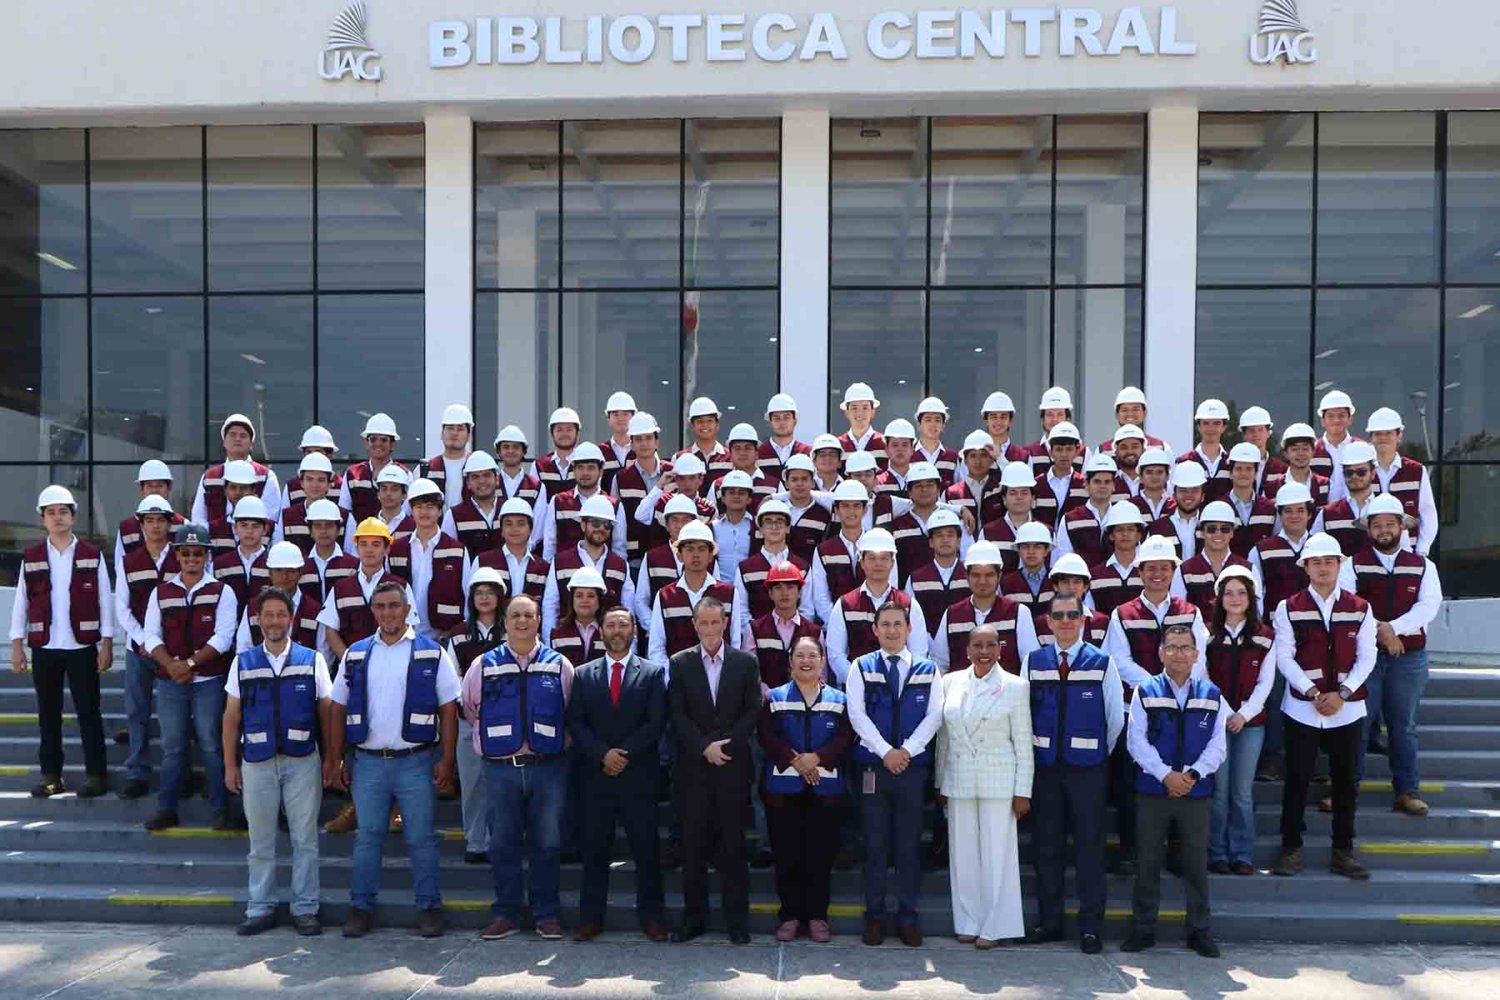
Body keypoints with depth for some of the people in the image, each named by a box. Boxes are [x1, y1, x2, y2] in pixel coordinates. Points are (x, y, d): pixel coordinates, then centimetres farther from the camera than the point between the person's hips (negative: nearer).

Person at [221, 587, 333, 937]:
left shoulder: (312, 660, 2)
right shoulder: (243, 662, 6)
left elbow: (327, 713, 3)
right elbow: (232, 717, 8)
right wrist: (230, 765, 4)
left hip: (303, 761, -1)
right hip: (257, 763, 1)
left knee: (305, 839, 4)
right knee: (261, 841, 10)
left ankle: (305, 908, 13)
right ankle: (260, 908, 21)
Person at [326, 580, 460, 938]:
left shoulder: (431, 654, -1)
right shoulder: (355, 654, 7)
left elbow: (449, 710, -1)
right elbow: (338, 710, 10)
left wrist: (446, 760, -7)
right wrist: (335, 760, 5)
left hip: (416, 761, -2)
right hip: (368, 761, 2)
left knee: (421, 838, 5)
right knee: (367, 837, 9)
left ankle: (429, 907, 15)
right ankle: (361, 908, 21)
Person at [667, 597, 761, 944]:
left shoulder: (745, 662, 5)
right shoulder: (680, 663, 6)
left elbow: (752, 712, 1)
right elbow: (677, 715, 0)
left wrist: (726, 745, -9)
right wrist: (705, 747, -11)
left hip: (733, 766, 0)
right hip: (693, 767, 1)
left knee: (733, 844, 3)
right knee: (693, 844, 4)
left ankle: (737, 920, 11)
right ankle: (694, 916, 15)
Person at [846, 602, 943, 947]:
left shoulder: (927, 669, 6)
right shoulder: (861, 667, 3)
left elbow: (934, 715, -1)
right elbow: (857, 715, -6)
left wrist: (907, 750, -13)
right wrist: (885, 752, -14)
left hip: (913, 767, 1)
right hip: (873, 767, -1)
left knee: (909, 845, 6)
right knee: (875, 844, 5)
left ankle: (908, 917, 16)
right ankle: (875, 916, 15)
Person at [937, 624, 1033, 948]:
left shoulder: (1015, 686, -3)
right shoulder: (951, 682, 6)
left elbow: (1023, 742, -2)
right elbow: (944, 736, 11)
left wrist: (1023, 791, -5)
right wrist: (939, 783, 11)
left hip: (998, 783, -3)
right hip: (958, 781, 3)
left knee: (997, 853, 1)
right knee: (963, 853, 8)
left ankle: (994, 926, 13)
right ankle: (968, 923, 20)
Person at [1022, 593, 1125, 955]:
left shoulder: (1102, 663, -2)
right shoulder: (1032, 662, 4)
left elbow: (1116, 718, 3)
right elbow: (1023, 713, 8)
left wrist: (1100, 754, 7)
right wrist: (1035, 750, 6)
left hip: (1088, 766, -2)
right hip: (1045, 765, 2)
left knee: (1089, 846, 2)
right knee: (1046, 846, 8)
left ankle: (1091, 925, 11)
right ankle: (1048, 921, 19)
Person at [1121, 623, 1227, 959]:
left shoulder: (1211, 695, 5)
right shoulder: (1145, 693, 1)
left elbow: (1217, 745, 1)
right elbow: (1136, 741, -5)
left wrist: (1193, 774, -13)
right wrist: (1166, 775, -15)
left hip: (1196, 792, 1)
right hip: (1152, 791, -1)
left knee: (1196, 864, 8)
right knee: (1147, 863, 6)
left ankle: (1199, 930, 20)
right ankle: (1143, 928, 16)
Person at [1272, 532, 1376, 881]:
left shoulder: (1360, 609, 5)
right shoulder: (1289, 609, 1)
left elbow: (1366, 657, 0)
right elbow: (1284, 658, -4)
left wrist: (1341, 693, -12)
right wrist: (1313, 693, -14)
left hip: (1348, 709, 1)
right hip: (1302, 708, -1)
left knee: (1346, 781, 7)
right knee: (1297, 780, 2)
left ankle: (1343, 850, 19)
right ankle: (1291, 848, 13)